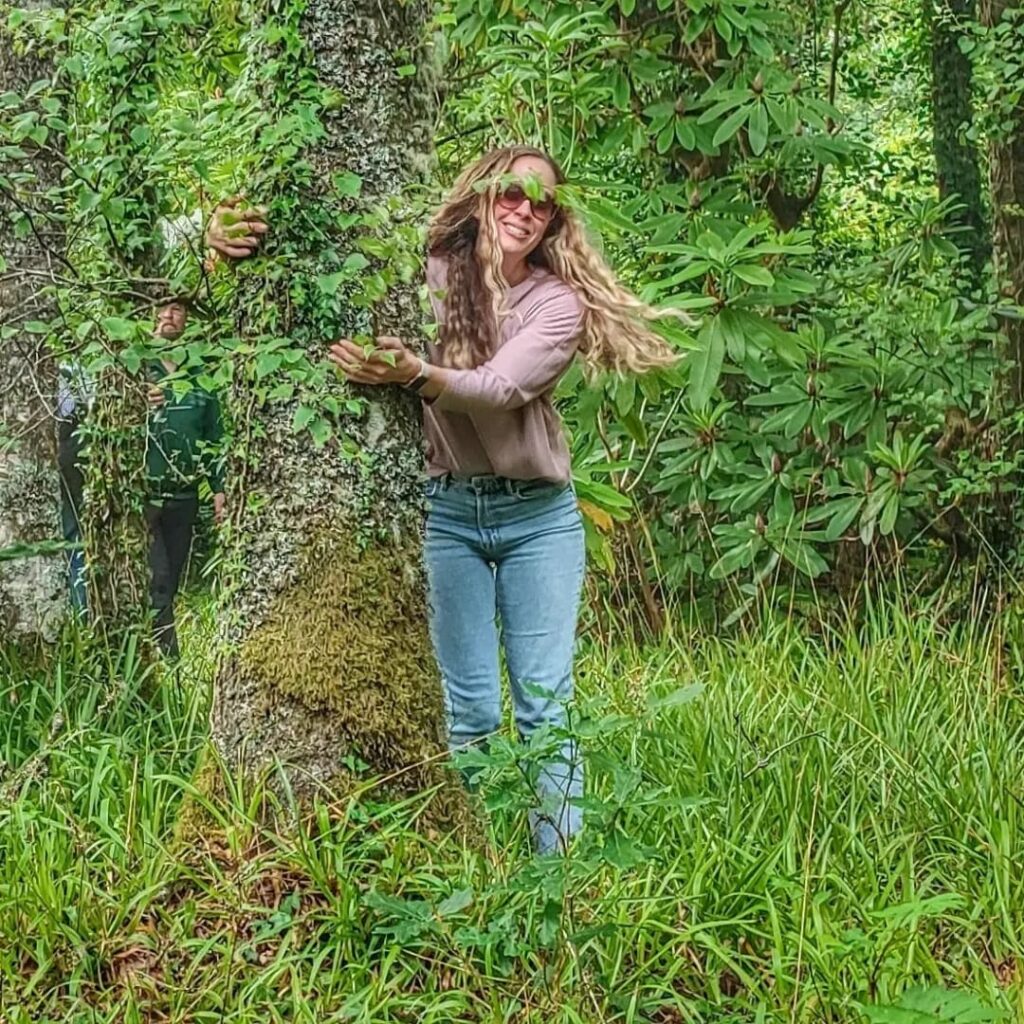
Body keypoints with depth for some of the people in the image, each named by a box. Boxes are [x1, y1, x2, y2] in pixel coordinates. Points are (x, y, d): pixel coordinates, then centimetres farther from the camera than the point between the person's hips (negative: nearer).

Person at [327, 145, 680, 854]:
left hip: (537, 514, 0)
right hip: (447, 510, 0)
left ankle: (558, 860, 6)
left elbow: (500, 389, -19)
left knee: (545, 701, 1)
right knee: (468, 707, 3)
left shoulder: (559, 302, -3)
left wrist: (418, 376, -38)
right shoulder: (430, 277, -2)